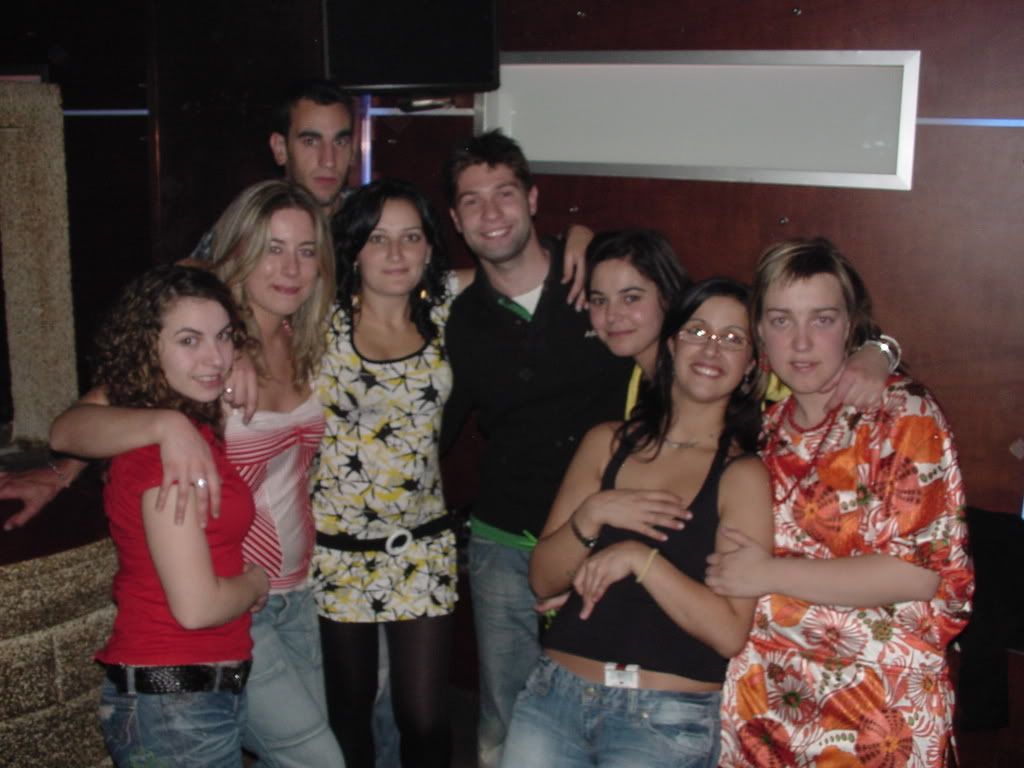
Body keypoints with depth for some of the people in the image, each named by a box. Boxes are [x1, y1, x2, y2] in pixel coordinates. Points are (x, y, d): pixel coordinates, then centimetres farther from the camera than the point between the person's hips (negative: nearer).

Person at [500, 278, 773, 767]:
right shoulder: (607, 442, 7)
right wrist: (591, 515, -11)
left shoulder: (743, 475, -5)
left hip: (667, 721, -3)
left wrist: (639, 556, -19)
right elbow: (542, 579, 5)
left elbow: (730, 632, -12)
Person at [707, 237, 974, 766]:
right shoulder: (768, 421, 7)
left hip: (876, 706, -5)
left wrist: (773, 574, -17)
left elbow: (920, 572, -18)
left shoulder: (902, 415, -9)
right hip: (764, 697, 5)